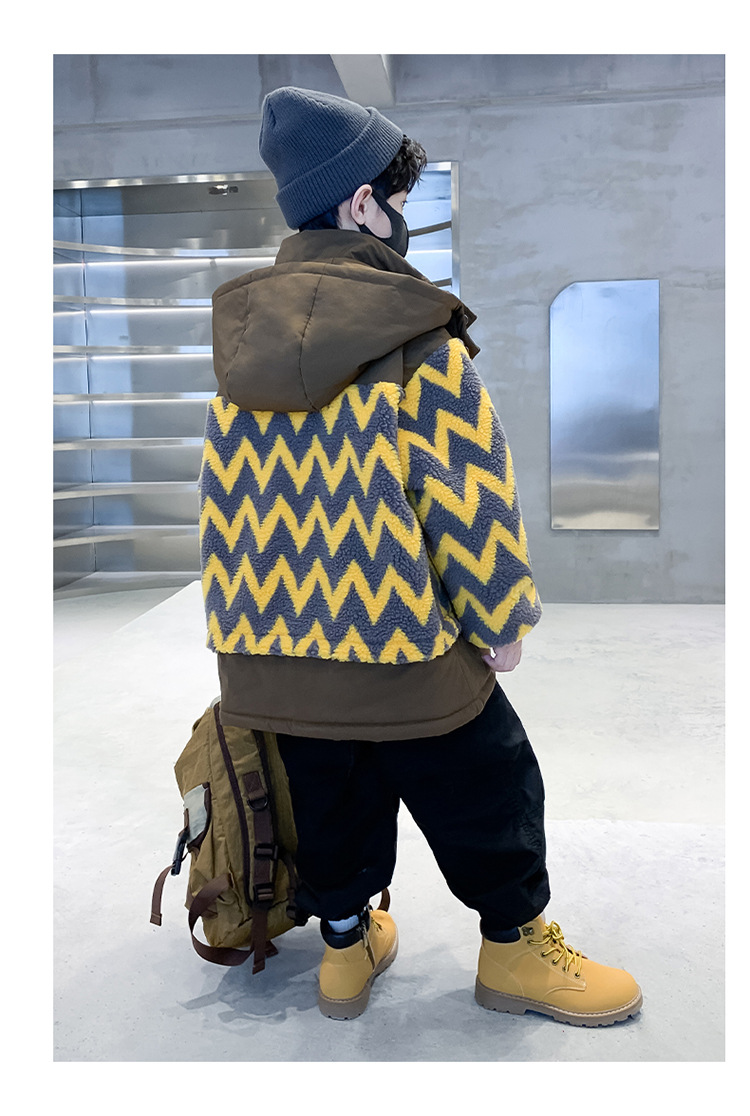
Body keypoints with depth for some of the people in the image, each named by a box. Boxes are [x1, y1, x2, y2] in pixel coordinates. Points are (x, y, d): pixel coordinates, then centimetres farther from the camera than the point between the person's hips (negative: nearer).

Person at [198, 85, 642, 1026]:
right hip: (403, 644, -6)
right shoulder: (418, 336, -14)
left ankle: (346, 943, 39)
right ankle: (516, 946, 32)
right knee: (486, 791, 15)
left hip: (270, 652, 6)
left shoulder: (240, 339, 5)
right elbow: (467, 488, -16)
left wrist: (240, 615, 19)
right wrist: (501, 620, -4)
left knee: (330, 800, 23)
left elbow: (222, 492, 10)